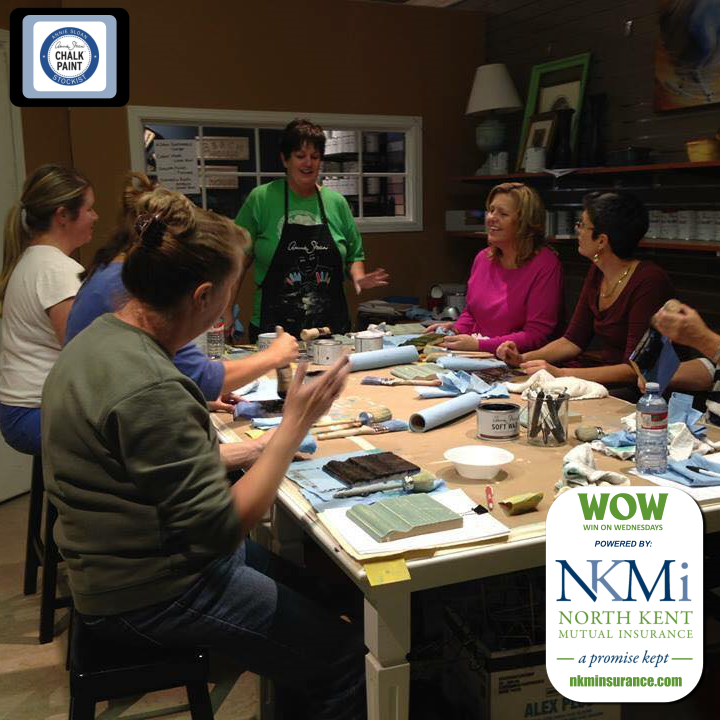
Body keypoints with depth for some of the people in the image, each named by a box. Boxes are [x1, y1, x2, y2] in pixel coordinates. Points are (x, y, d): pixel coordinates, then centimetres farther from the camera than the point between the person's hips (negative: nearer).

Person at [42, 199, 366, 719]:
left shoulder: (101, 337, 1)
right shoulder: (151, 391, -30)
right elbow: (221, 530, -26)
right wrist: (295, 424, -22)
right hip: (152, 599, -10)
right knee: (347, 655, -3)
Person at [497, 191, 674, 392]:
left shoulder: (649, 282, -20)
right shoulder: (597, 273, 5)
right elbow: (573, 340, 11)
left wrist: (562, 374, -27)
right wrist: (523, 358, -4)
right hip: (605, 379, 7)